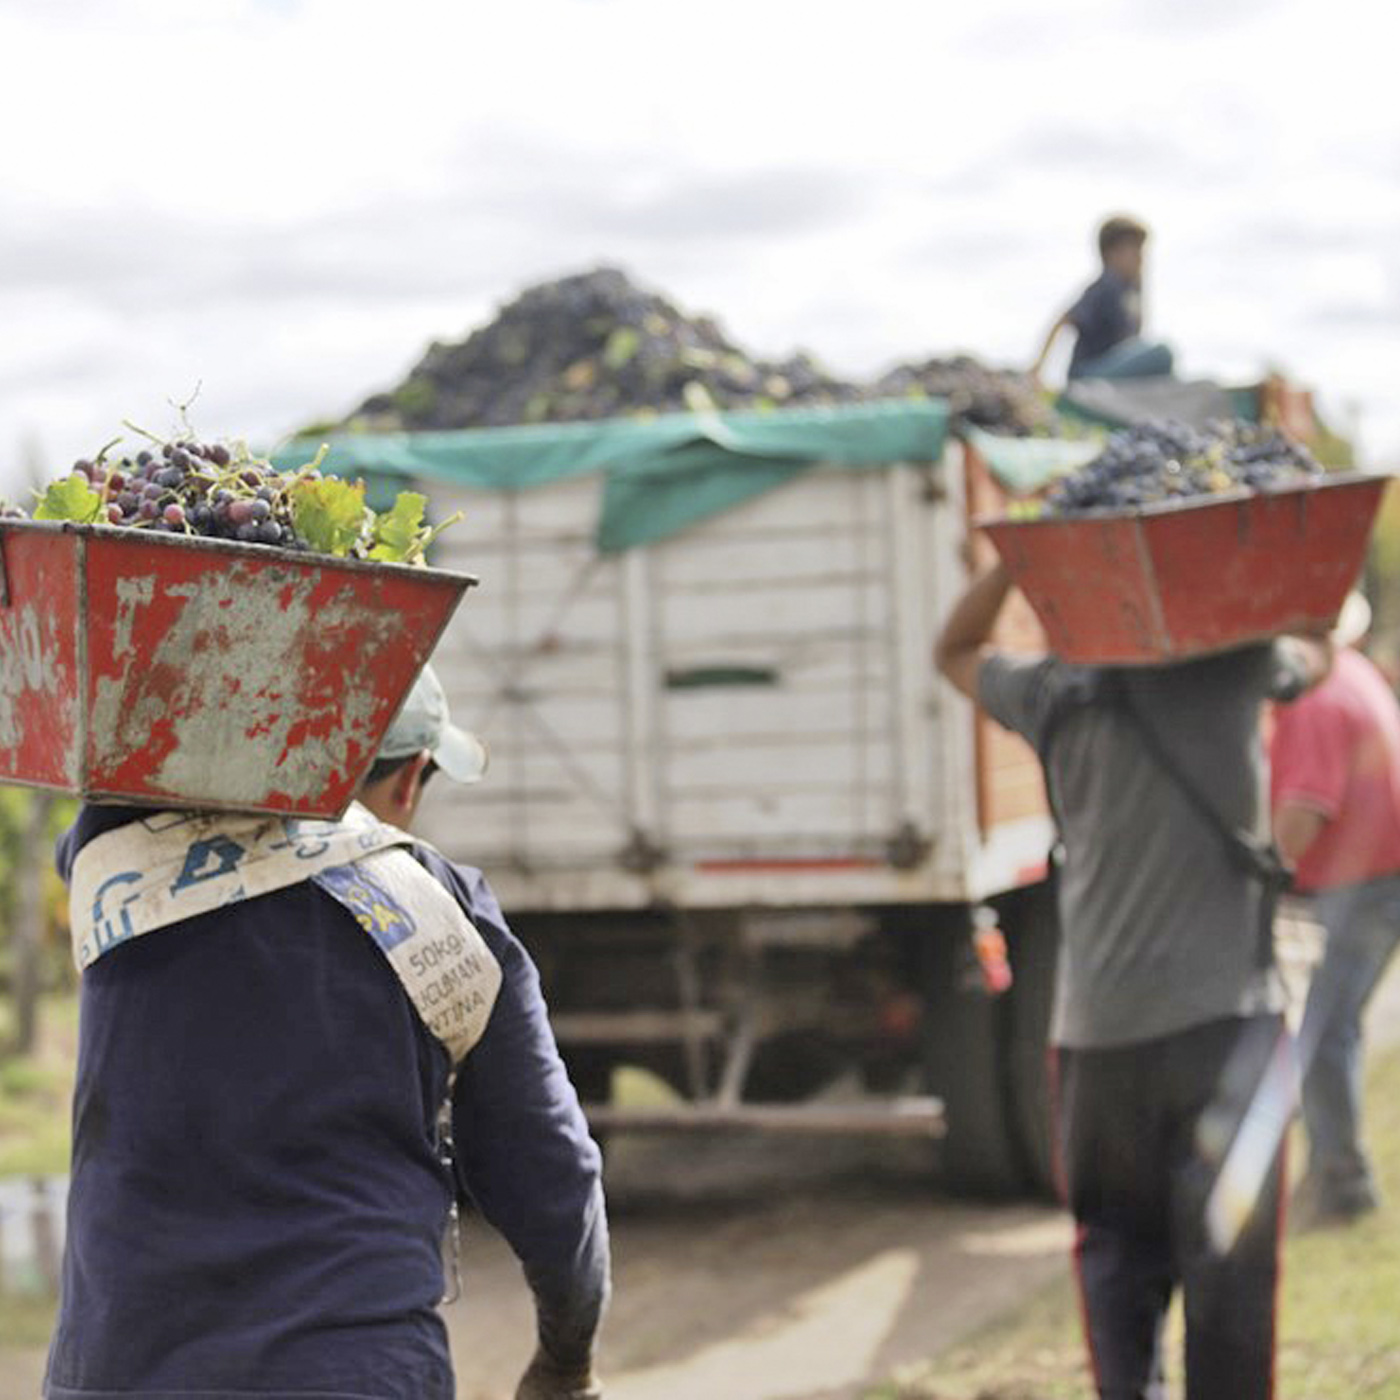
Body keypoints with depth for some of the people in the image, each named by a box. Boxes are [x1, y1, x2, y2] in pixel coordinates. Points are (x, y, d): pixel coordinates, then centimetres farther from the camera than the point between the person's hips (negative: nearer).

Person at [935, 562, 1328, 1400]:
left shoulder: (1058, 695, 4)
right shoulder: (1232, 663, -2)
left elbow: (955, 650, 24)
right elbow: (1316, 656, 20)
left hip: (1097, 1027, 3)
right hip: (1224, 1016, -2)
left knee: (1117, 1252, 13)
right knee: (1227, 1262, 1)